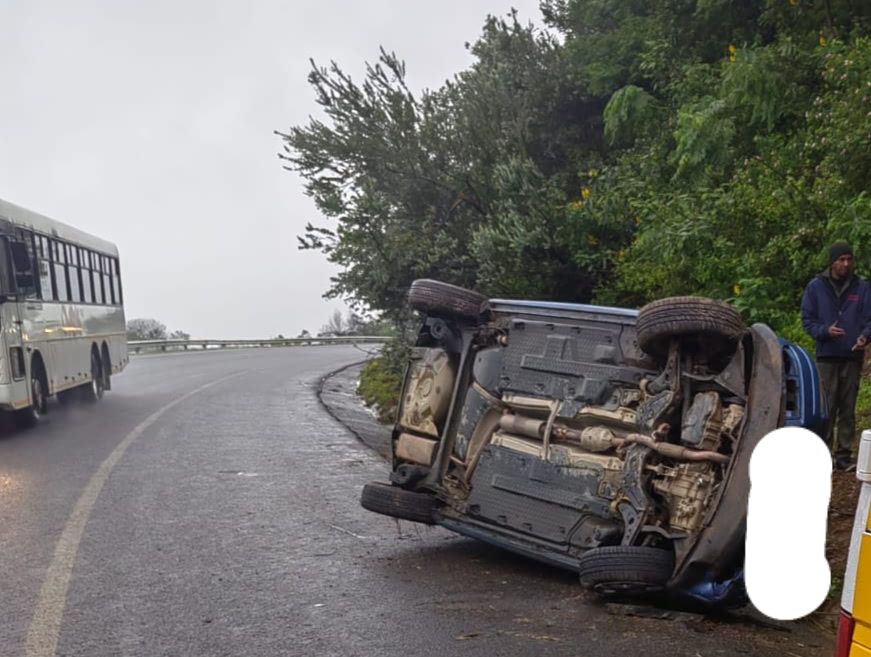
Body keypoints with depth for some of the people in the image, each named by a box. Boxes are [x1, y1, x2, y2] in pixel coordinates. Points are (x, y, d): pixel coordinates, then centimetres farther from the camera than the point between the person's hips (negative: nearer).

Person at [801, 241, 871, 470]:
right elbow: (807, 320, 2)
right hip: (827, 357, -2)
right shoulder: (816, 286, 2)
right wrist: (825, 331, -16)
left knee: (848, 409, 8)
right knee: (826, 409, -3)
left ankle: (844, 455, 15)